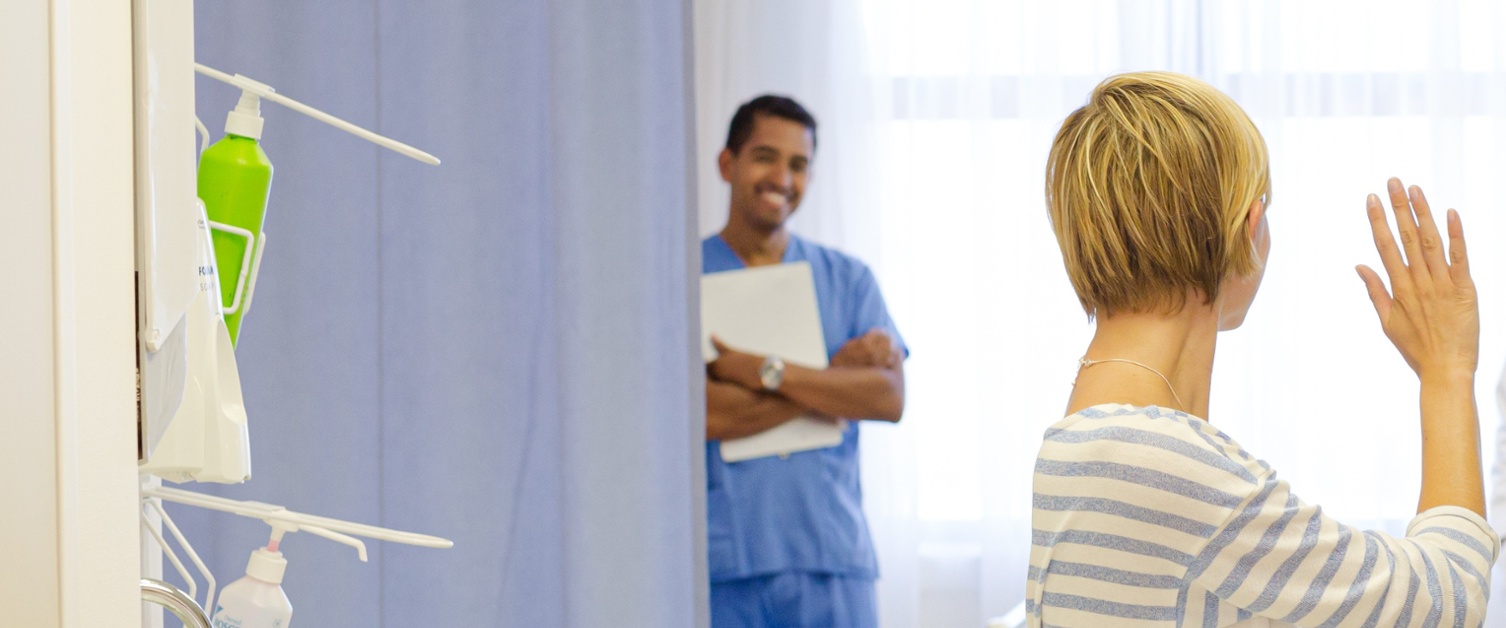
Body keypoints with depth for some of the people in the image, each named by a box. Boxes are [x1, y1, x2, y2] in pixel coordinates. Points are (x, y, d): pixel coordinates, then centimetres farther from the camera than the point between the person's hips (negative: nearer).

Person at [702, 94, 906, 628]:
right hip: (723, 561, -2)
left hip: (833, 555, 3)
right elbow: (706, 413, -12)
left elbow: (889, 397, -3)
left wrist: (765, 370, -11)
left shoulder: (847, 279, 12)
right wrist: (839, 370, -7)